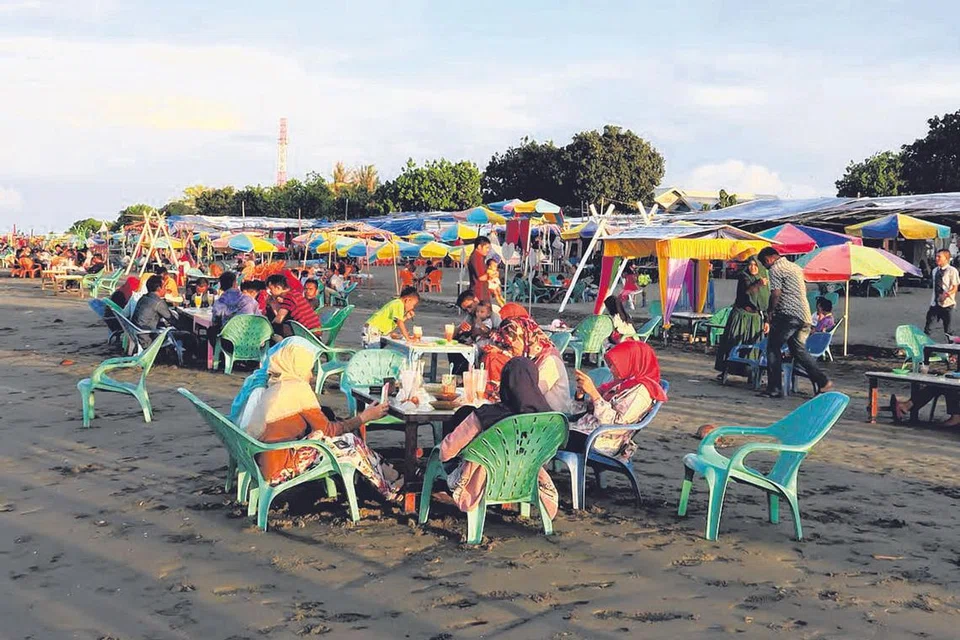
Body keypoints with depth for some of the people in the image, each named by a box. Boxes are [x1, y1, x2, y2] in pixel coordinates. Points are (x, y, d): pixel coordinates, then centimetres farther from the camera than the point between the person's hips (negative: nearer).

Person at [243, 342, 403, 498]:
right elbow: (328, 430, -6)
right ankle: (390, 489, 12)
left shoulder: (273, 388, 14)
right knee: (350, 443, -3)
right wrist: (364, 417, 2)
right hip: (278, 470, -8)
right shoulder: (298, 388, -11)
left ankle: (387, 473, 18)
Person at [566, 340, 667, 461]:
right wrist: (580, 392, 1)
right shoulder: (617, 384, 19)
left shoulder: (640, 391, -6)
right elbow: (578, 412, 22)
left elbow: (615, 422, -19)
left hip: (599, 442, -8)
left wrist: (592, 392, -19)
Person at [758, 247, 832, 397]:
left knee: (773, 348, -1)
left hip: (787, 314, -8)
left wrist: (769, 312, -1)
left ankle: (774, 389, -3)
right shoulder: (795, 267, 21)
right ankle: (823, 381, 8)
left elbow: (775, 294, -15)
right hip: (804, 315, 8)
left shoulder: (775, 270, -6)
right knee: (799, 350, 15)